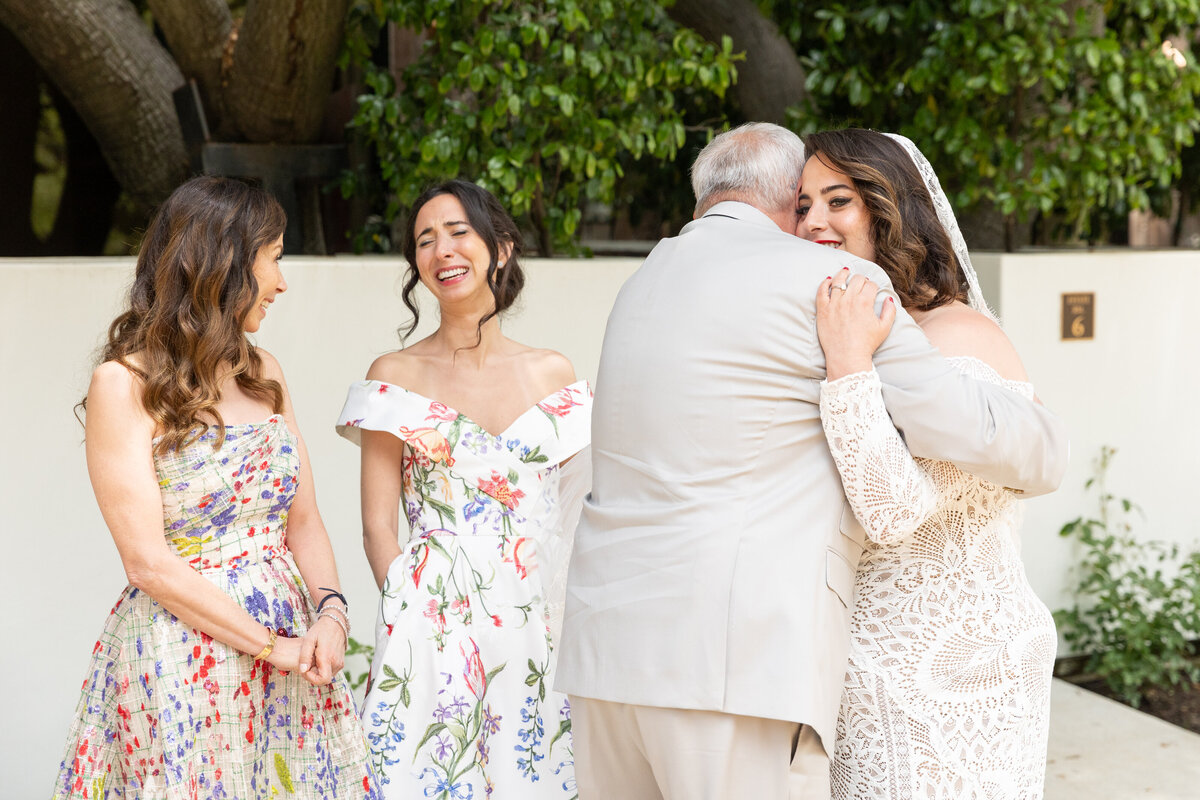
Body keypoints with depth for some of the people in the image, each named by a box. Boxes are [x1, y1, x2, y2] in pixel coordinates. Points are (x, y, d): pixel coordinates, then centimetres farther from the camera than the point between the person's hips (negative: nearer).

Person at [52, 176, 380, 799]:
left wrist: (329, 612, -8)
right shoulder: (125, 384, -10)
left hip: (292, 647, 6)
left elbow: (301, 518, 10)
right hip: (179, 654, -6)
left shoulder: (263, 372, 10)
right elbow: (148, 563, -15)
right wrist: (274, 645, -15)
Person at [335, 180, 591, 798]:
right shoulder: (395, 376, 2)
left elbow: (577, 517, 10)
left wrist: (570, 625, -1)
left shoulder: (553, 375, 8)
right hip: (432, 630, -2)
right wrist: (417, 617, -13)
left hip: (538, 631, 2)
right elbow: (378, 528, -1)